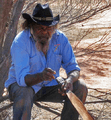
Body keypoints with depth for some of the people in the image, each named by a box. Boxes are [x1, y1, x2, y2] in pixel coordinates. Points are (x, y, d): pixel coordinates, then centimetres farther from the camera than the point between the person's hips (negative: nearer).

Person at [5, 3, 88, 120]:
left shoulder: (60, 38, -11)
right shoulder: (20, 41, -23)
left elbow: (73, 68, -10)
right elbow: (22, 78, -32)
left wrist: (70, 80, -35)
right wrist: (41, 76, -53)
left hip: (49, 86, 4)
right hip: (22, 84, -4)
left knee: (80, 88, -16)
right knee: (24, 94, -38)